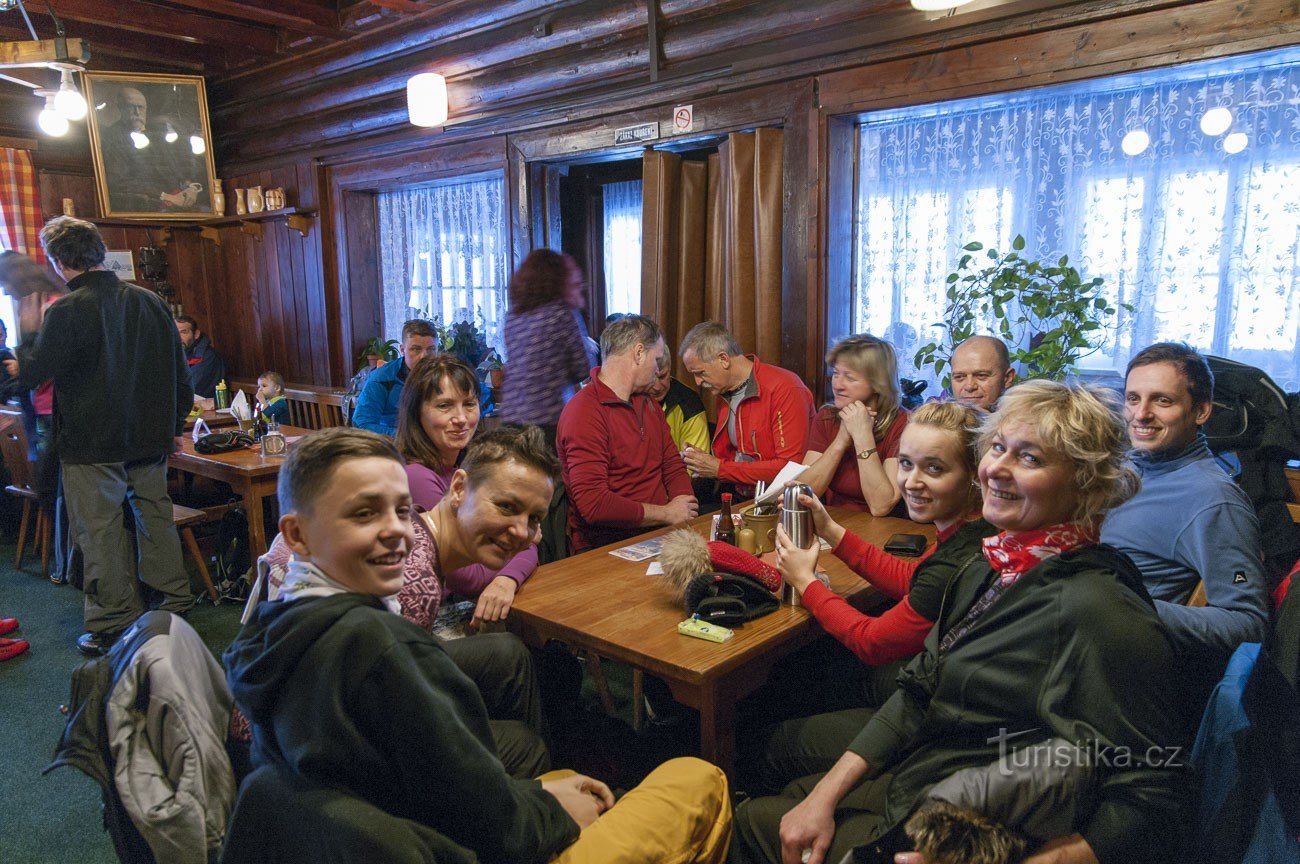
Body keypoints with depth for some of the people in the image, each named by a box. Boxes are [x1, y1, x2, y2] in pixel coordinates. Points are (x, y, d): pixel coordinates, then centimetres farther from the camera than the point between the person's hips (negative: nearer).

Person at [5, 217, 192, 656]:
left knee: (100, 530, 3)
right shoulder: (148, 300, 2)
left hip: (92, 442, -5)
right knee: (155, 515, 17)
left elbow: (34, 371, -8)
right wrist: (175, 425, 18)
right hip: (150, 437, 6)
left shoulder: (66, 311, -16)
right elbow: (179, 370, 8)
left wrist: (28, 336, 12)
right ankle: (175, 599, 24)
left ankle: (114, 622, 10)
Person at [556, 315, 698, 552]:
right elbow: (593, 504, -21)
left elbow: (673, 468, 21)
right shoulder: (584, 413, -13)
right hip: (606, 546, -8)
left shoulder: (648, 403, 18)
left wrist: (684, 511, -1)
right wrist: (666, 514, -11)